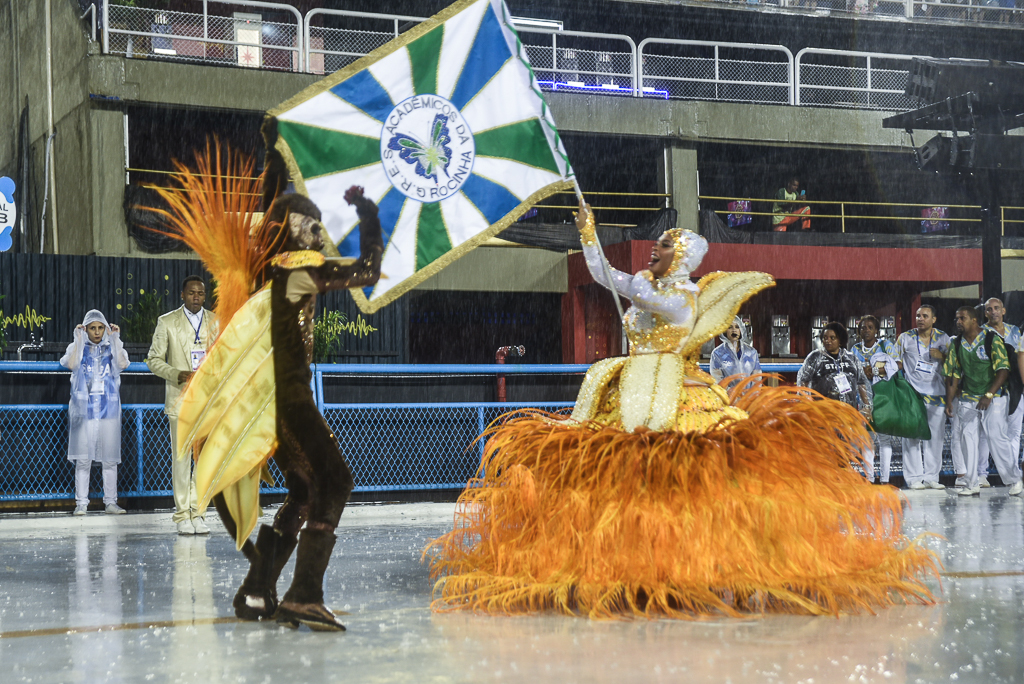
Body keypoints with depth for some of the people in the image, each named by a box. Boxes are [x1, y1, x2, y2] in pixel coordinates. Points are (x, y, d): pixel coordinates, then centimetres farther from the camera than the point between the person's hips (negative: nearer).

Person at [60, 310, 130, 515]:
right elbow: (71, 364, -12)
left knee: (109, 458, 1)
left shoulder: (112, 348, 11)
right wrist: (79, 340, -9)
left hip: (108, 410, 1)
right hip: (84, 409, -1)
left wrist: (115, 339, -6)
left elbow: (122, 364, -9)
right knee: (83, 459, -3)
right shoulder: (77, 347, 8)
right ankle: (81, 503, 1)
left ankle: (110, 502, 6)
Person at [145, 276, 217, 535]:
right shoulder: (166, 322, 2)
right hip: (179, 397, -2)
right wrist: (178, 375, -14)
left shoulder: (216, 322, 10)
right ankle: (182, 515, 7)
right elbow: (154, 359, 2)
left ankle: (197, 511, 8)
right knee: (181, 457, -1)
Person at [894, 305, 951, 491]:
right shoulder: (905, 338, 7)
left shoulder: (943, 338, 10)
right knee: (912, 436, -6)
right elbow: (897, 364, 11)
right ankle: (914, 477, -1)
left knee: (935, 436, 3)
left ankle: (931, 476, 10)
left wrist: (941, 356, -5)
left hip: (936, 394, 2)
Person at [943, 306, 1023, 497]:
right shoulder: (956, 344, 7)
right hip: (967, 400, 5)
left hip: (993, 398, -5)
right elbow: (953, 375, 12)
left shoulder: (992, 340, -8)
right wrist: (949, 401, 3)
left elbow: (1003, 370, -13)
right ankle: (972, 484, 6)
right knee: (967, 438, -1)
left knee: (996, 437, -11)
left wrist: (988, 395, -22)